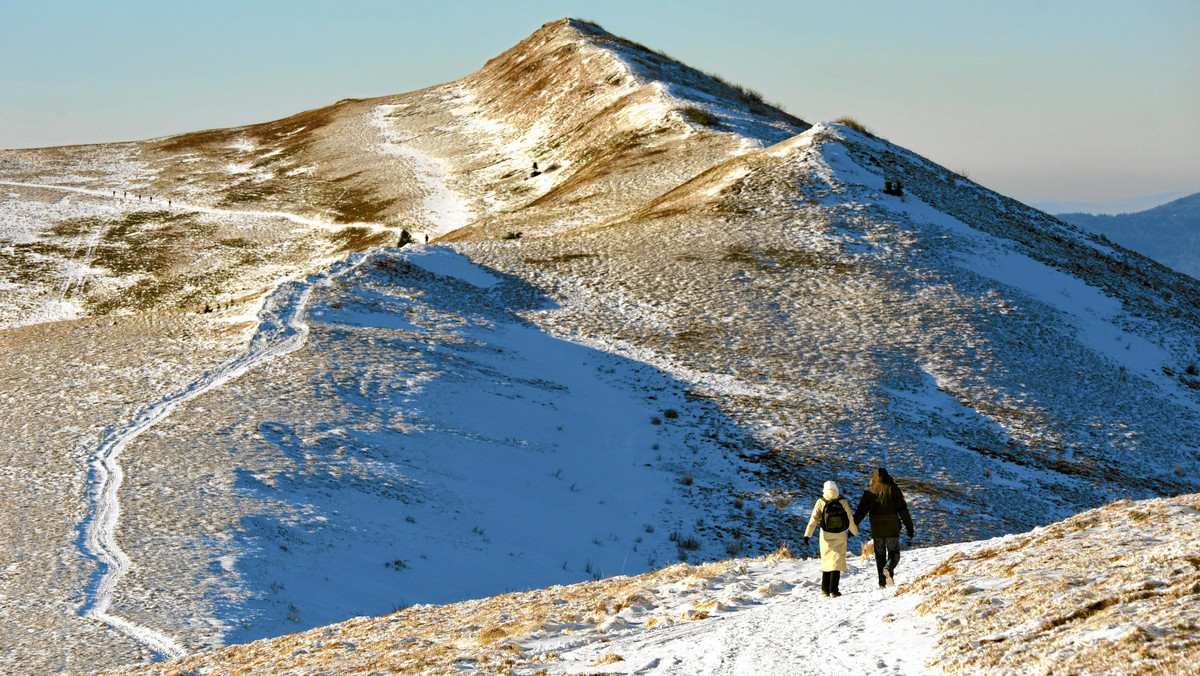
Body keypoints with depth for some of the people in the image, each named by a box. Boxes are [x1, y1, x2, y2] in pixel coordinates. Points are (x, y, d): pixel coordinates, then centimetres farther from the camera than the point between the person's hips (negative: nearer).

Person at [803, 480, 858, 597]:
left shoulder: (820, 502, -8)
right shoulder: (843, 502, -8)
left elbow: (813, 519, -13)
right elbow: (850, 520, -1)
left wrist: (807, 535, -14)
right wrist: (853, 531, 18)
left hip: (826, 536, 1)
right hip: (840, 536, -1)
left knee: (826, 560, 16)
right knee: (837, 561, 3)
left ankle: (825, 589, 18)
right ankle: (833, 590, -7)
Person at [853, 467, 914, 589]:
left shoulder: (869, 491, 4)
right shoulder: (893, 489, 0)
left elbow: (861, 511, 2)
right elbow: (903, 510, -3)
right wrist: (909, 528, 1)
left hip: (876, 530, 2)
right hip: (892, 529, -2)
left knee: (879, 556, 12)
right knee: (894, 553, 9)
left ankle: (882, 583, 6)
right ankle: (889, 569, -23)